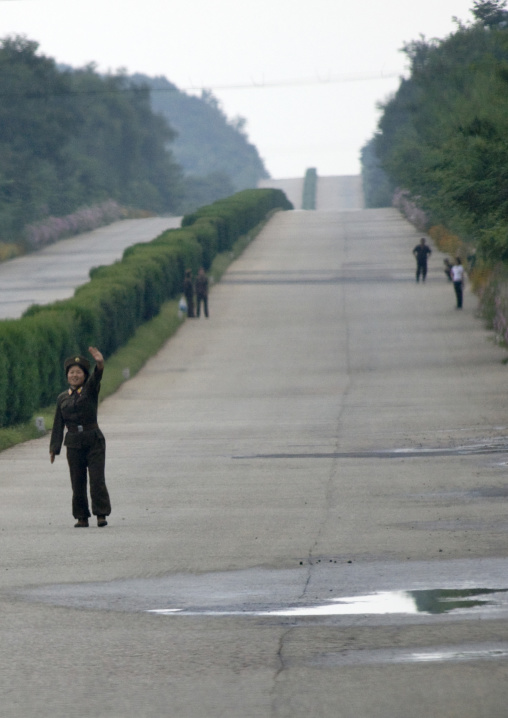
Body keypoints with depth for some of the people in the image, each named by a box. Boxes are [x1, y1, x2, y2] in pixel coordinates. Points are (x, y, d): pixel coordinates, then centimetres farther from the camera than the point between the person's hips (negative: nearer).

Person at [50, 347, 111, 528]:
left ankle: (101, 515, -6)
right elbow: (58, 425, 10)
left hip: (94, 442, -3)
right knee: (78, 483, 3)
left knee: (97, 480, -11)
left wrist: (100, 363, -42)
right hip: (74, 444, 3)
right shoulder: (62, 398, 9)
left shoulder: (90, 390, 1)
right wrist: (54, 448, 3)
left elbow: (96, 377, -21)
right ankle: (82, 518, 12)